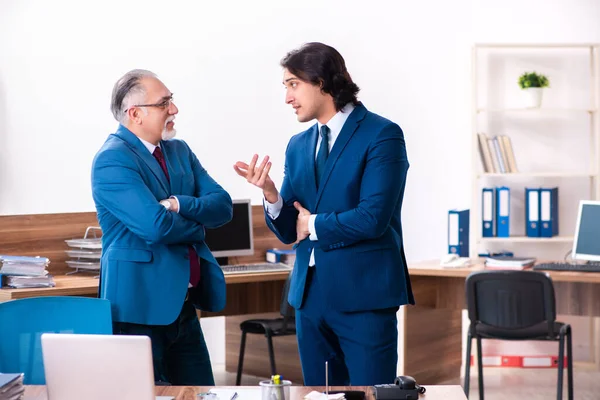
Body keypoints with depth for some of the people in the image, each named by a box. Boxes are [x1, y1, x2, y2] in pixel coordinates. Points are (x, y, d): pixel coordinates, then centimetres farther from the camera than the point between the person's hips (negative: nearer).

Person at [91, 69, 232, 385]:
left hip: (183, 305, 8)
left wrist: (181, 204, -16)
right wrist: (198, 221, -5)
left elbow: (223, 206, 3)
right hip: (141, 308, -7)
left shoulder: (180, 151, 12)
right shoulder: (112, 159, -13)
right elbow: (156, 226, -24)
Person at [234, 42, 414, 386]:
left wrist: (314, 225, -5)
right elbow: (289, 231, 10)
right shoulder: (298, 146, 12)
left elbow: (373, 217, -18)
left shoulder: (382, 134, -8)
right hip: (310, 294, 6)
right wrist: (271, 194, -10)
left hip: (363, 293, -6)